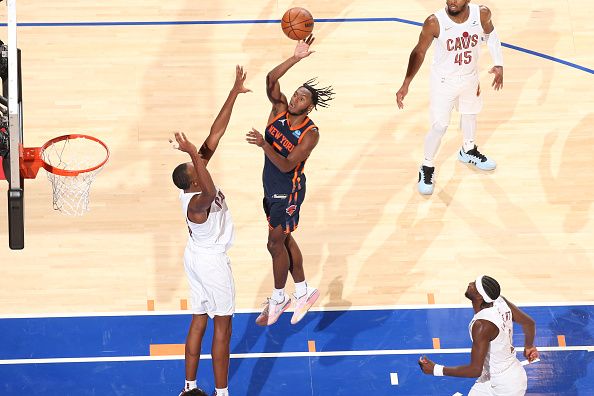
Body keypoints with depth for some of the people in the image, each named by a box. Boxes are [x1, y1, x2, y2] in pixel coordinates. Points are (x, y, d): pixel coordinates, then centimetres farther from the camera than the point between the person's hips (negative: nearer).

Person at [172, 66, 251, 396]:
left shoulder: (194, 182, -10)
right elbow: (211, 191, -59)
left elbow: (215, 135, -11)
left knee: (199, 320, 15)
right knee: (223, 326, 1)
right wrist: (194, 153, -64)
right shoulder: (196, 202, -32)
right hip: (212, 261, -9)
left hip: (196, 257, 9)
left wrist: (234, 94, -13)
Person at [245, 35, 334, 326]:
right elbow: (270, 79, -21)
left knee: (276, 243, 0)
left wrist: (264, 145, -38)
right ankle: (303, 292, 30)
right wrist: (296, 58, -29)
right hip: (271, 186, 7)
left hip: (288, 191, -7)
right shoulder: (279, 109, -7)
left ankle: (278, 298, 17)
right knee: (284, 240, 17)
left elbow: (286, 165, -28)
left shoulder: (310, 133, -22)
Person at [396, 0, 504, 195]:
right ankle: (427, 167, 25)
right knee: (439, 127, 1)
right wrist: (406, 84, -23)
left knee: (470, 113, 27)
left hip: (470, 78, 4)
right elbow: (419, 51, -17)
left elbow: (490, 35, 0)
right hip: (444, 82, -4)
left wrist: (498, 65, -6)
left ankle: (468, 151, 55)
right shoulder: (434, 23, -31)